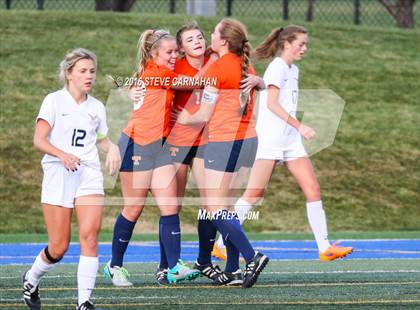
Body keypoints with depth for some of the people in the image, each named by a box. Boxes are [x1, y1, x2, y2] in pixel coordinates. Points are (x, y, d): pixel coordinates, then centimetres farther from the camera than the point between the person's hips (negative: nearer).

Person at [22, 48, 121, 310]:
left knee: (90, 236, -15)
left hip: (90, 174, 3)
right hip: (58, 174, -3)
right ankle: (31, 279, 27)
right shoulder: (54, 101, 0)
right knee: (59, 247, -3)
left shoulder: (97, 107, 13)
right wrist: (62, 154, -25)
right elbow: (39, 140, -7)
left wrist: (111, 147, 4)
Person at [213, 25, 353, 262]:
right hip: (271, 137, -8)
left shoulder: (293, 71, 18)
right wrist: (299, 126, -22)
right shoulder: (277, 67, -9)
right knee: (255, 193, -8)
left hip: (291, 139, 8)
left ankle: (325, 247, -3)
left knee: (313, 189, -2)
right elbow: (272, 104, -18)